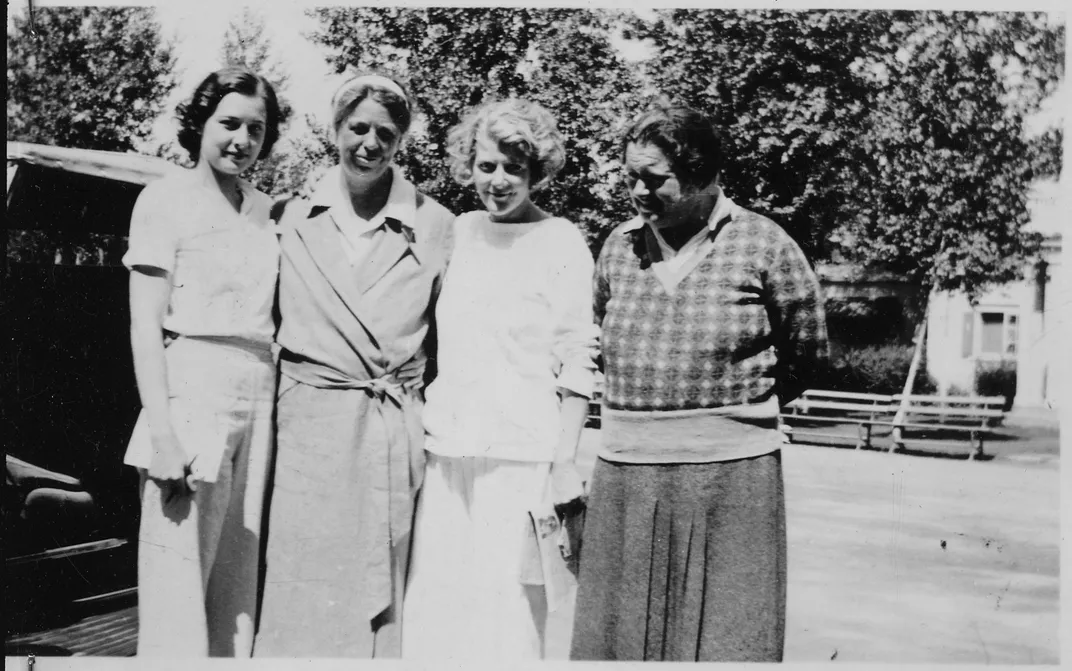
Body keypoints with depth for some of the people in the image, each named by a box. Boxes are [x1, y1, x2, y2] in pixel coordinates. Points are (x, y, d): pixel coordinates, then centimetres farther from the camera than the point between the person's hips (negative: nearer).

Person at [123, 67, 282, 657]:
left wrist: (277, 408, 3)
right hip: (194, 389, -5)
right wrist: (162, 431, -14)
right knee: (177, 586, -3)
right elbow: (146, 324, -6)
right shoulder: (167, 198, 0)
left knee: (238, 581, 10)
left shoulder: (263, 209, 16)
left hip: (259, 397, 6)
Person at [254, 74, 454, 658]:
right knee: (302, 583, 3)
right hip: (308, 419, 1)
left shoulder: (433, 223, 3)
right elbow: (269, 322, 12)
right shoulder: (295, 219, 7)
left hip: (393, 428, 0)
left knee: (378, 585, 7)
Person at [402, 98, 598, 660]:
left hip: (521, 452, -5)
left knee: (506, 595, -1)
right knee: (435, 595, 7)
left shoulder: (561, 241, -4)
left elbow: (577, 360, -5)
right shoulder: (460, 231, 11)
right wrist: (426, 424, 13)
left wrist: (564, 461, -9)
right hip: (447, 446, 5)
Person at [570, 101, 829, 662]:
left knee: (727, 637, 1)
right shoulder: (618, 246, 8)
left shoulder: (761, 244, -3)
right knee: (616, 634, 8)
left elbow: (806, 350, 8)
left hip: (730, 473, -4)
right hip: (624, 474, 4)